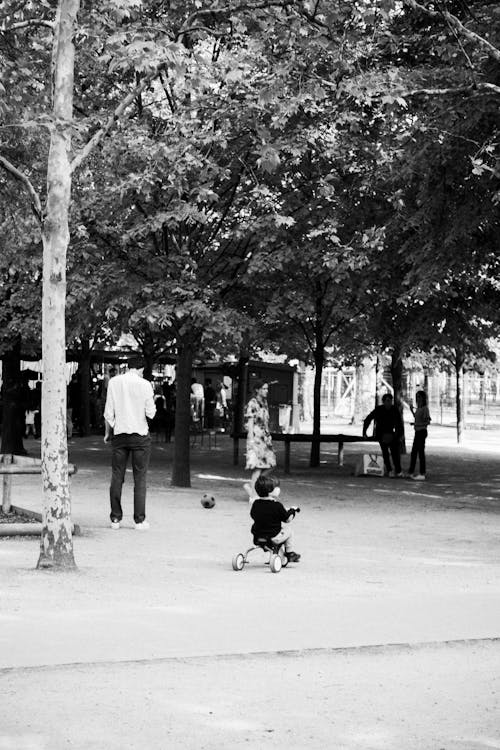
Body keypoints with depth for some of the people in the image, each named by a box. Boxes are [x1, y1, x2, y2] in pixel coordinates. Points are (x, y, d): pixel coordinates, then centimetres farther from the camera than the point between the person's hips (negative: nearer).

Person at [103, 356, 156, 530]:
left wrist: (107, 432, 12)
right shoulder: (145, 384, -6)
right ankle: (139, 519, 1)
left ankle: (115, 518, 7)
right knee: (140, 478, 3)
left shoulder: (114, 382, 1)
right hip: (140, 434, -2)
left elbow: (109, 412, 1)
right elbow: (150, 413, -5)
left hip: (119, 433, 2)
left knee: (116, 477, 7)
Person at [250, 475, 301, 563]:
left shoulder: (255, 503, -5)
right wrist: (292, 511, 12)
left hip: (257, 535, 5)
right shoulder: (277, 505, -18)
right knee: (289, 530, 21)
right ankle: (290, 553, 26)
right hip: (273, 537, -5)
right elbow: (287, 519, -9)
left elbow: (253, 515, 14)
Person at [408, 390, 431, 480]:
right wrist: (412, 411, 24)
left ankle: (422, 474, -2)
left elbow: (428, 422, -17)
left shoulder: (425, 408, -12)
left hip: (422, 432, -9)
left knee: (421, 452, -5)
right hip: (417, 432, 9)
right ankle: (411, 471, 24)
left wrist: (417, 424, -23)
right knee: (414, 452, 15)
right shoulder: (418, 408, 12)